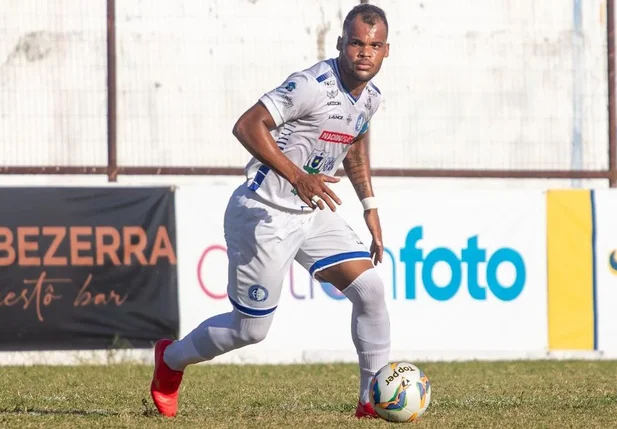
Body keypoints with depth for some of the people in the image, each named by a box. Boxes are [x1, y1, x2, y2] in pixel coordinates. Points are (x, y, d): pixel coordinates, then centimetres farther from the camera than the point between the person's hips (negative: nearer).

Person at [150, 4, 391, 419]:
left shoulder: (370, 97, 3)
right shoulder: (314, 85, -23)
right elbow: (248, 126, -28)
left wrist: (370, 207, 19)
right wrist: (297, 176, -35)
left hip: (312, 213, 8)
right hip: (264, 214, -8)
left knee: (370, 288, -7)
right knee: (251, 330, 2)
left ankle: (375, 399, 2)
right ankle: (172, 358, 29)